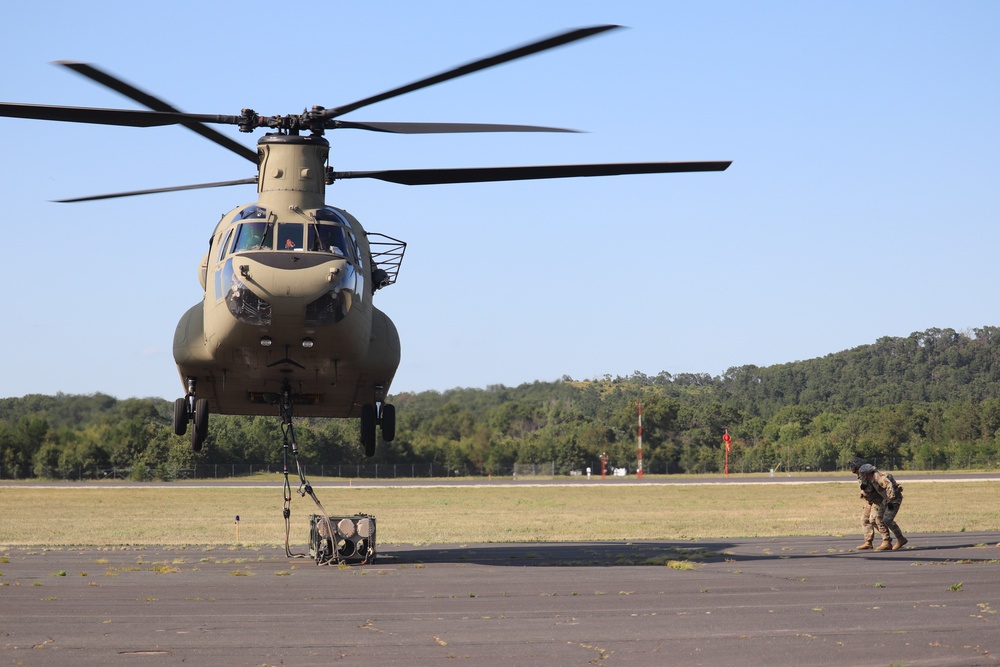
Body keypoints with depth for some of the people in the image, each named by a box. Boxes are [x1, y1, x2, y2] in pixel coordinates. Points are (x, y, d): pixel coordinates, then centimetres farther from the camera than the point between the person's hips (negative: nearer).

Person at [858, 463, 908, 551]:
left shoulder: (879, 477, -24)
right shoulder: (872, 479, 8)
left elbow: (889, 485, -36)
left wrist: (890, 500, -37)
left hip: (894, 498, -10)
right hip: (887, 498, 10)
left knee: (887, 519, -16)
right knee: (880, 519, 3)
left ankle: (901, 539, -2)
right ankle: (886, 543, 4)